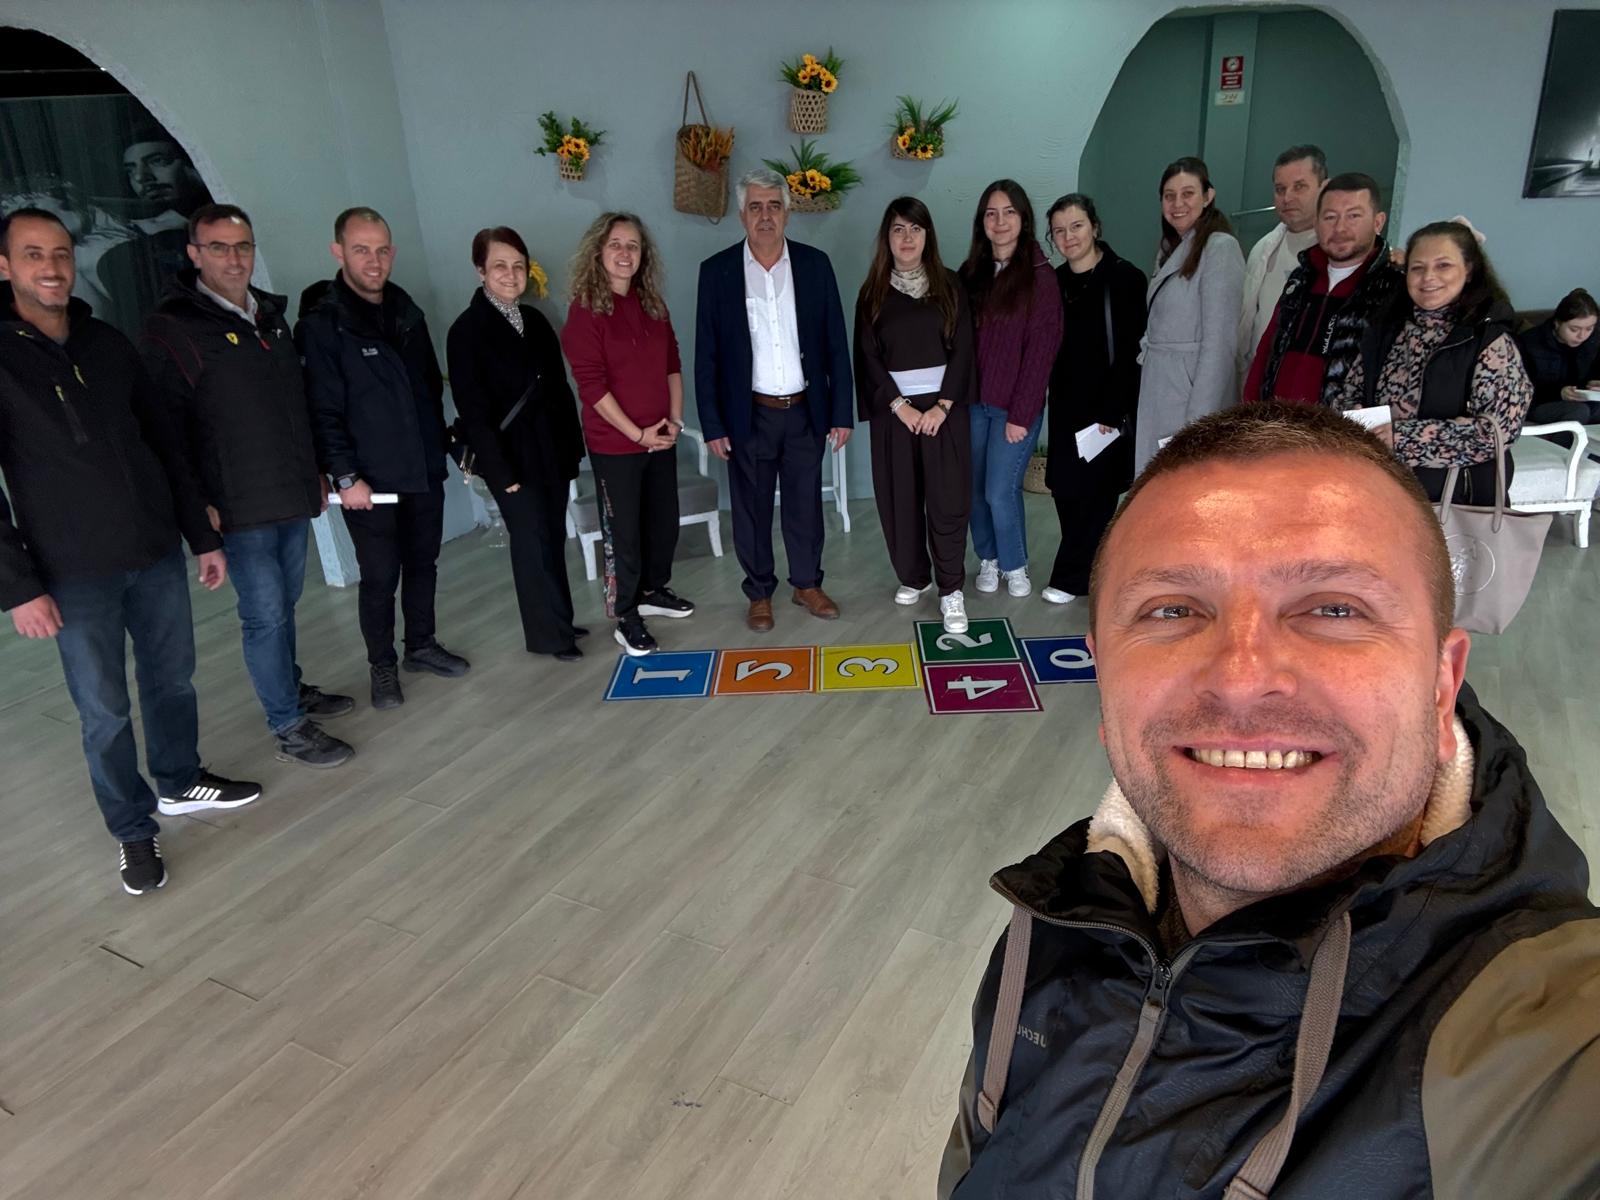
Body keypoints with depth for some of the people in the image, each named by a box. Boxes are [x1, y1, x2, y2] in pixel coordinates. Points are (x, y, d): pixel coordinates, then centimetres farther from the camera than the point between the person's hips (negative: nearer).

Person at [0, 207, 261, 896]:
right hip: (75, 575, -4)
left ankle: (180, 782, 39)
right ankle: (133, 831, 21)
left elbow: (165, 443, 11)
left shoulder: (108, 344, 7)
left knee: (173, 680, 16)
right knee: (104, 711, 4)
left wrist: (202, 535, 10)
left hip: (158, 554, 4)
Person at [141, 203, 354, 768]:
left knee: (284, 602, 19)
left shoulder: (271, 315, 12)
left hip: (294, 495, 7)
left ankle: (292, 688, 36)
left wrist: (315, 472, 18)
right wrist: (197, 503, -16)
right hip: (239, 507, -7)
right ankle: (289, 728, 8)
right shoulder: (171, 329, -10)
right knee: (265, 613, -2)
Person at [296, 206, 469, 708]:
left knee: (423, 563, 16)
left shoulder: (406, 310, 9)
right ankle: (382, 667, 19)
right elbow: (324, 410, -12)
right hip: (370, 479, -6)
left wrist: (438, 445, 13)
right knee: (380, 577, 3)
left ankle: (422, 645, 33)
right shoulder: (322, 324, -10)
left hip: (424, 470, 6)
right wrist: (346, 477, -15)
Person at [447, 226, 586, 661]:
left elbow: (558, 387, 12)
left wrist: (571, 446, 8)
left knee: (553, 537, 12)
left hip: (551, 449, 6)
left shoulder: (535, 320, 9)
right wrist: (500, 470, -15)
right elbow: (473, 409, -12)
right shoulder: (467, 330, -9)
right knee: (533, 541, 0)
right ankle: (550, 634, 12)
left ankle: (560, 621, 26)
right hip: (512, 455, -6)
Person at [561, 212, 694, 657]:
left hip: (660, 438, 6)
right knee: (623, 533, 4)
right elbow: (592, 385, -17)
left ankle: (653, 591, 39)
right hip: (614, 444, -6)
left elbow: (672, 364, 11)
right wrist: (637, 433, -16)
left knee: (665, 522, 17)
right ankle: (626, 617, 18)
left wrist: (674, 419, -1)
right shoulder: (586, 310, -13)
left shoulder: (652, 305, 7)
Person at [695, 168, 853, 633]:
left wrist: (841, 412, -1)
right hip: (749, 415, -1)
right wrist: (712, 424, -6)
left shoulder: (815, 264, 0)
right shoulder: (717, 270, -4)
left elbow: (836, 344, 2)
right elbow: (706, 354, -3)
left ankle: (807, 583, 31)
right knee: (751, 508, 9)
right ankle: (759, 591, 26)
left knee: (805, 503, 12)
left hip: (806, 411, 1)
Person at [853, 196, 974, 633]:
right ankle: (913, 577, 21)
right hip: (894, 409, 1)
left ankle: (951, 589, 2)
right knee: (900, 499, 4)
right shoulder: (873, 292, 5)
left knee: (947, 498, -4)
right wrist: (899, 405, -10)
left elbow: (962, 349, 0)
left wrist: (942, 406, -10)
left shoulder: (949, 285, 4)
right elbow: (868, 357, 0)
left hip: (943, 408, -1)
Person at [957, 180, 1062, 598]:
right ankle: (988, 559, 29)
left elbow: (1041, 351, -9)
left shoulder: (1040, 276, -6)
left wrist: (1021, 414, -12)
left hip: (1016, 406, -4)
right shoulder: (971, 272, 7)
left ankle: (1015, 565, 20)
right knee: (975, 489, 8)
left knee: (1001, 492, -4)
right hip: (973, 401, 4)